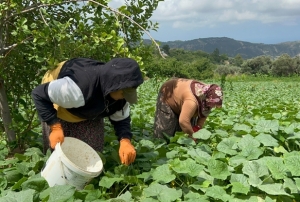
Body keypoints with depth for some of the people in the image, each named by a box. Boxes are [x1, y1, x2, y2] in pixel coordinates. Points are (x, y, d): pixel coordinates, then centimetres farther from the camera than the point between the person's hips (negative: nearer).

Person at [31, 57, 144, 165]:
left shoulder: (119, 92, -26)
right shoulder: (77, 87, -48)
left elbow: (121, 119, -12)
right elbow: (38, 94, -36)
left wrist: (125, 140, -32)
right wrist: (55, 127, -41)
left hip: (88, 111, 5)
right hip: (59, 108, -5)